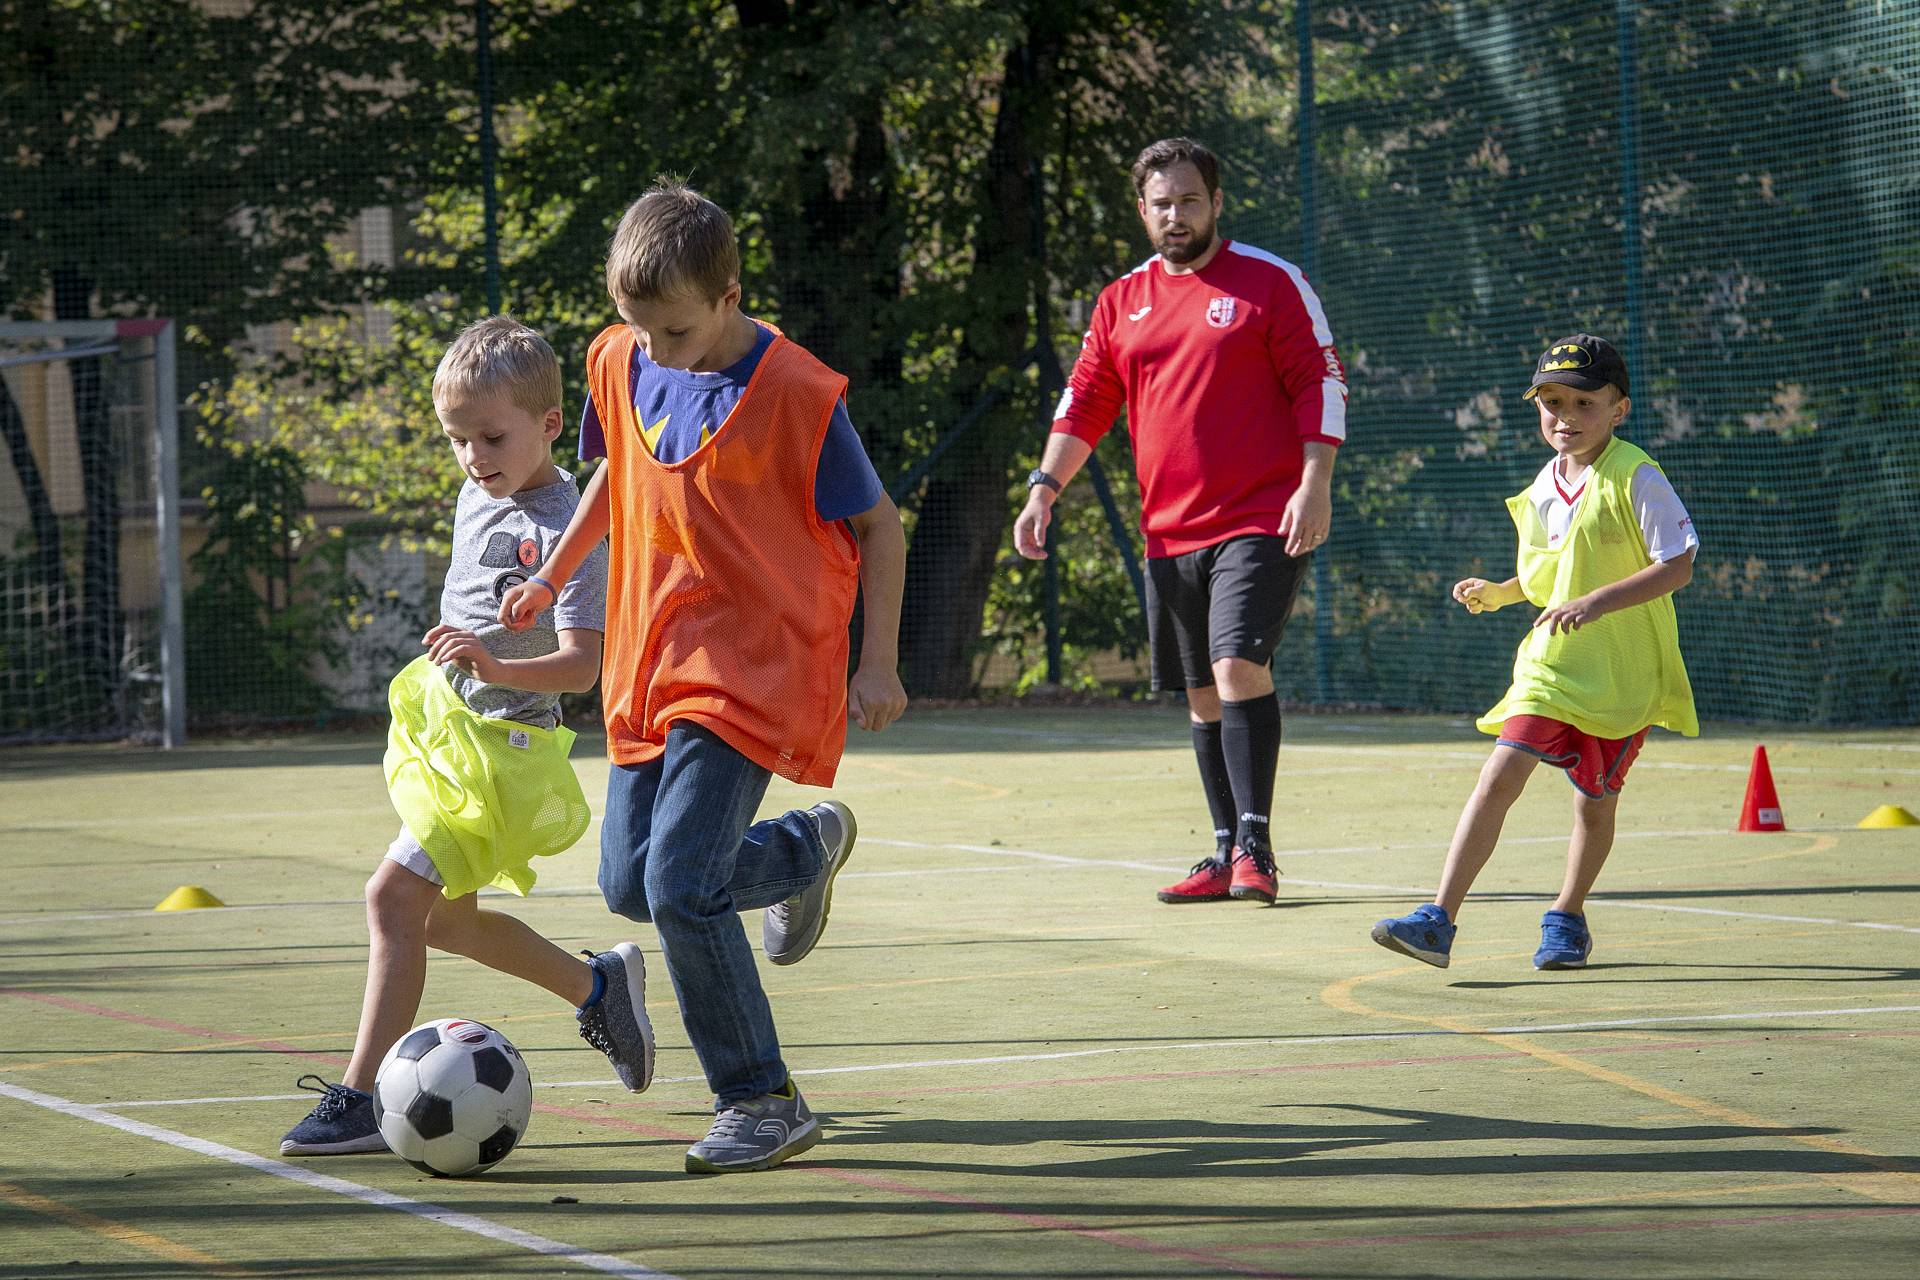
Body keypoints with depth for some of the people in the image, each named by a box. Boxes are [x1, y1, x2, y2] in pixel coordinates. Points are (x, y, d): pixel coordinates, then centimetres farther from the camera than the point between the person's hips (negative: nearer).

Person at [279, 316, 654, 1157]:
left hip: (504, 744, -10)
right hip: (448, 728, 10)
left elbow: (582, 664, -28)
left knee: (395, 895, -18)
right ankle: (599, 985, 38)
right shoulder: (478, 498, 6)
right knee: (445, 918, 19)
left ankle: (361, 1098, -18)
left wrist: (496, 667, -43)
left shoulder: (565, 533, -20)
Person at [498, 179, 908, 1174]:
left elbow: (878, 526, -7)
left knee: (682, 884, -20)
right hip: (651, 663, 7)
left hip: (755, 670, -7)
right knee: (628, 882, 10)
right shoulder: (621, 364, 2)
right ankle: (810, 844, 36)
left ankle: (763, 1104, -1)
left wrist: (878, 665, -9)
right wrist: (552, 576, 17)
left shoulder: (795, 393, -16)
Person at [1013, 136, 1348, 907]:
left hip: (1261, 523, -5)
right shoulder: (1122, 302, 13)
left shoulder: (1270, 282, -1)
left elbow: (1321, 382, -3)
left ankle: (1254, 843, -18)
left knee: (1238, 664, -20)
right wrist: (1044, 488, 3)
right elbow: (1085, 402, 15)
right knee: (1203, 694, 8)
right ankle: (1229, 853, 15)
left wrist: (1314, 483, -13)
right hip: (1170, 531, 5)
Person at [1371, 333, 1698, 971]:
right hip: (1550, 667, 4)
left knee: (1595, 801, 7)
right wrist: (1500, 594, 9)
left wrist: (1596, 602, -25)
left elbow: (1677, 566, -17)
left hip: (1622, 675, -4)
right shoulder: (1543, 488, 9)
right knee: (1498, 779, -12)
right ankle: (1438, 922, -18)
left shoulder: (1635, 479, -11)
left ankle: (1567, 918, 32)